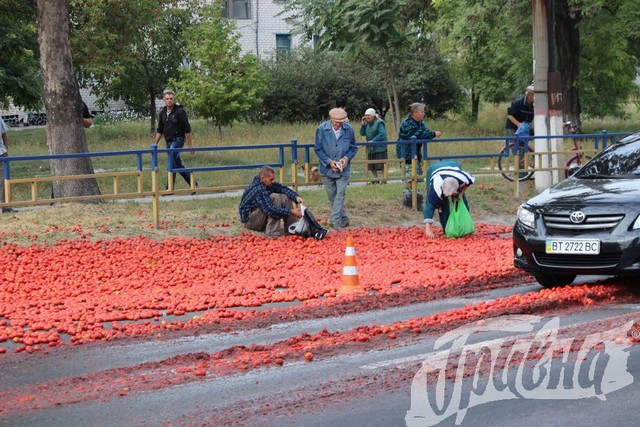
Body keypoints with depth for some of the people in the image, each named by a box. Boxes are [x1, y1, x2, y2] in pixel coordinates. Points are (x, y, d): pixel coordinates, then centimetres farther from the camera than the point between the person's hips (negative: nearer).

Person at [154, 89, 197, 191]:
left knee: (171, 165, -17)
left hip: (177, 140, -7)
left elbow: (187, 129, -10)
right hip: (168, 141, 7)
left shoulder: (180, 112, -10)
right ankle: (193, 183, 25)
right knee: (178, 165, 12)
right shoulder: (162, 112, 9)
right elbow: (160, 130, 16)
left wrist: (190, 145, -12)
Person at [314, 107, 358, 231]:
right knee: (332, 196, 9)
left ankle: (335, 220, -12)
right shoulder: (322, 129, -11)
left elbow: (353, 148, 6)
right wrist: (329, 162, -15)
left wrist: (346, 158, -13)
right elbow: (318, 149, -4)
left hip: (343, 169, -1)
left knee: (340, 194, -10)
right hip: (327, 168, 1)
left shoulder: (348, 129, -7)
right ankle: (343, 219, 24)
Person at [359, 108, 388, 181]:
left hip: (379, 148, -7)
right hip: (370, 148, 7)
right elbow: (362, 133, 12)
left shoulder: (379, 123, -9)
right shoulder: (367, 124, 13)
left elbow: (382, 134, -16)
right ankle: (375, 179, 19)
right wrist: (362, 124, 0)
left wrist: (373, 141, -20)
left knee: (381, 166, -8)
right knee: (372, 167, 9)